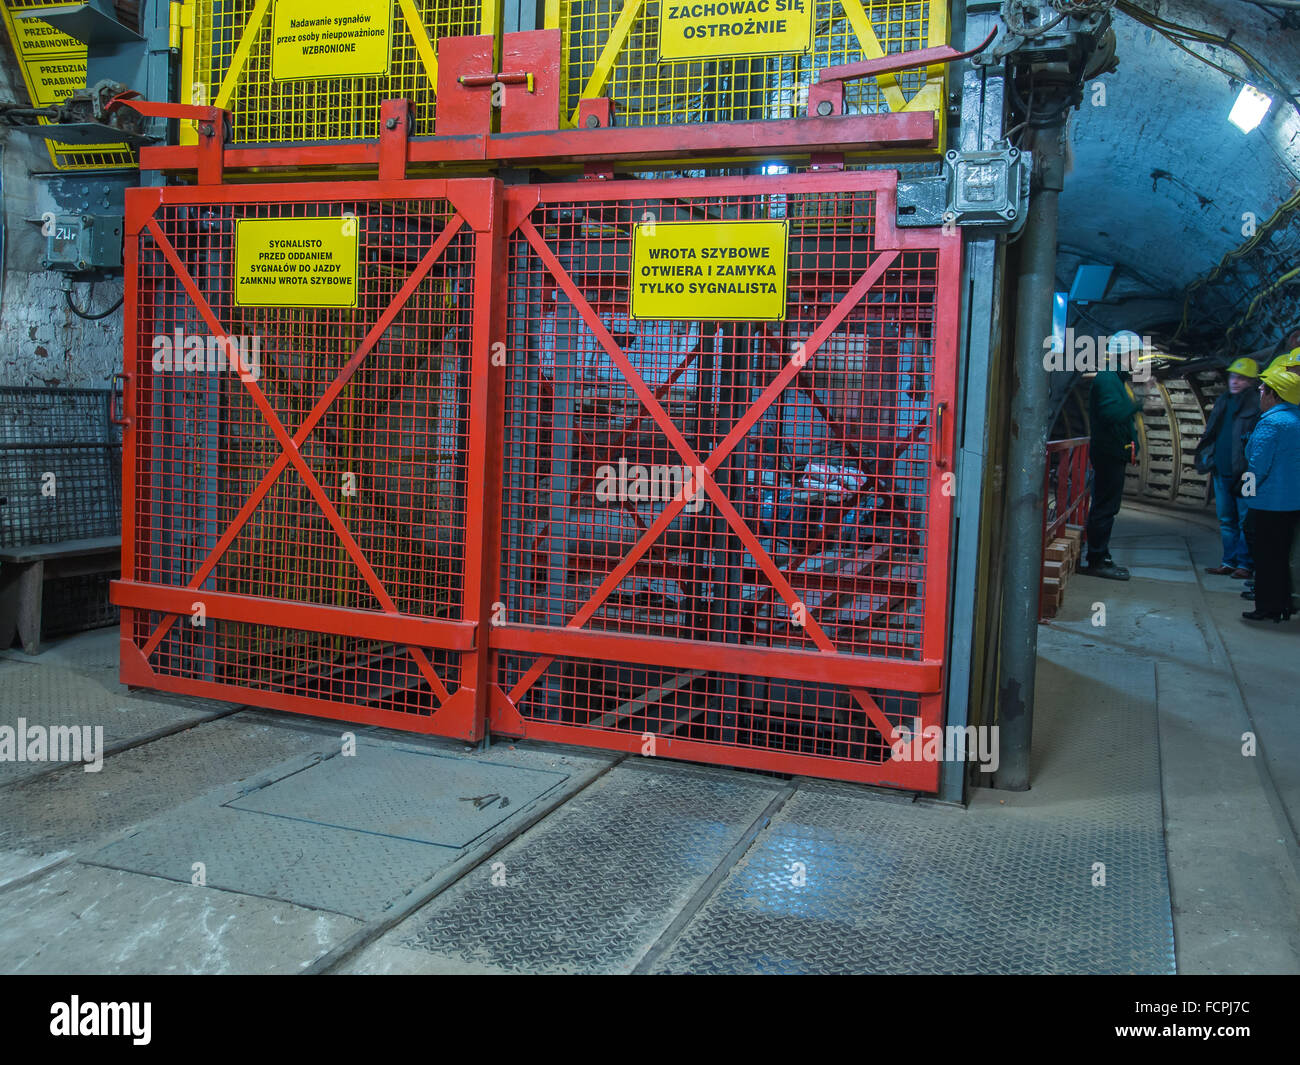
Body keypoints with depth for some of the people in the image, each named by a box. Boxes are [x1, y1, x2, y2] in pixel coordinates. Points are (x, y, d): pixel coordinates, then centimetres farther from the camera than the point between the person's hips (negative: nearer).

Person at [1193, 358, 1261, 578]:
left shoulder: (1257, 405, -9)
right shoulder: (1223, 402, 15)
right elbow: (1211, 433, 23)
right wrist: (1202, 456, 14)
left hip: (1243, 475, -8)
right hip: (1222, 472, 8)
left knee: (1245, 521, -1)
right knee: (1226, 520, 13)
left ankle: (1246, 564, 5)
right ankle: (1229, 562, 21)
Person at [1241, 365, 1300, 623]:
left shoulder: (1271, 423, -19)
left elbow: (1259, 466, -19)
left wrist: (1249, 488, -3)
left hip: (1270, 503, -8)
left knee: (1267, 556, 1)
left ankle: (1268, 608, 7)